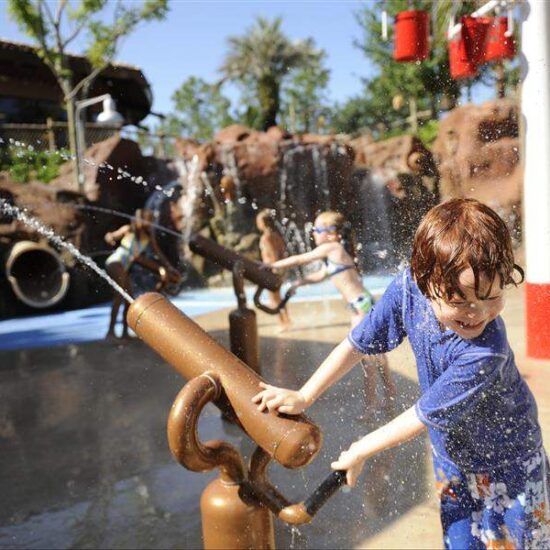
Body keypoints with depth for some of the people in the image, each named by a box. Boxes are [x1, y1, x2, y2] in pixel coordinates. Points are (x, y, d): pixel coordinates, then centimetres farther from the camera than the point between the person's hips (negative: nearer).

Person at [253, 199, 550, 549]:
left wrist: (360, 452, -15)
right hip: (452, 454, 4)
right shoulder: (409, 287, -26)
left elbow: (423, 416, -28)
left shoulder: (485, 353, -40)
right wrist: (304, 397, -10)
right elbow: (358, 344, -12)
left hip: (506, 458, -4)